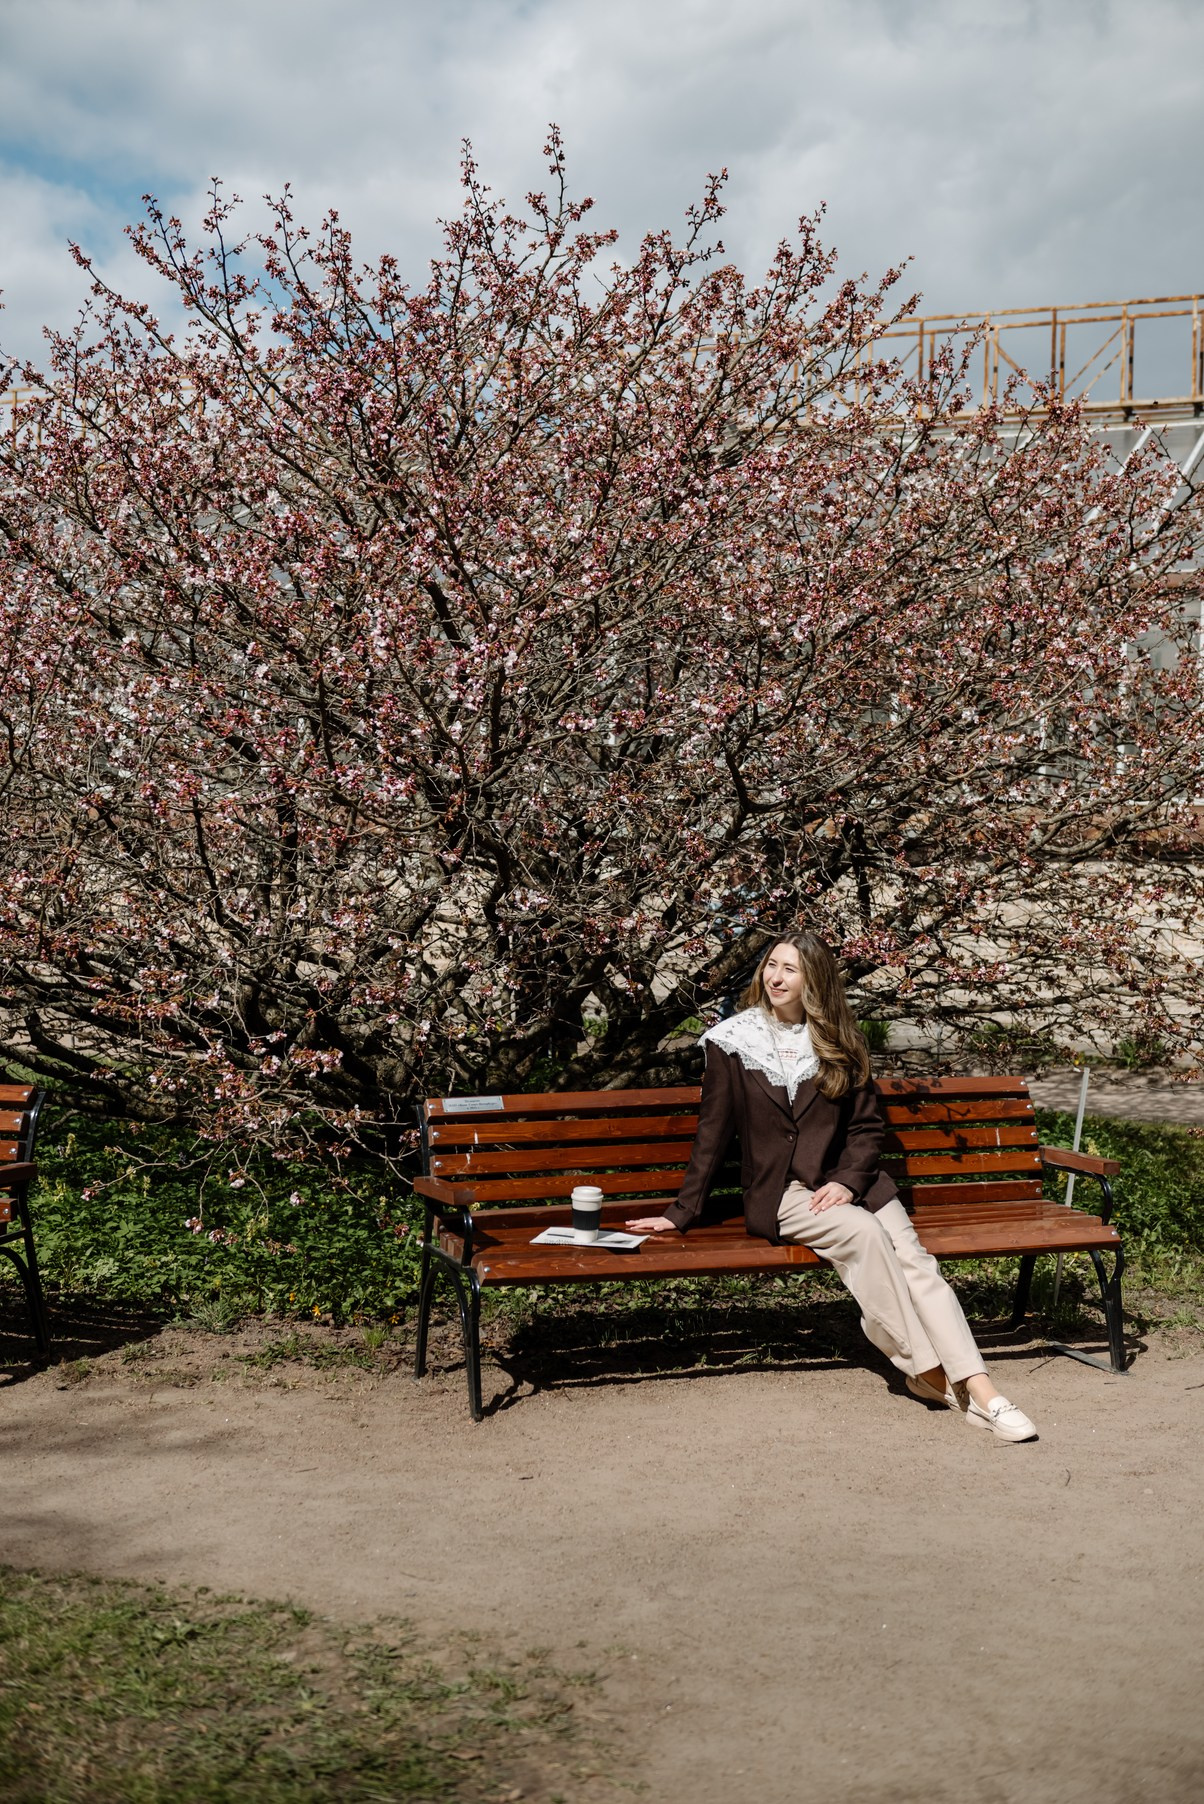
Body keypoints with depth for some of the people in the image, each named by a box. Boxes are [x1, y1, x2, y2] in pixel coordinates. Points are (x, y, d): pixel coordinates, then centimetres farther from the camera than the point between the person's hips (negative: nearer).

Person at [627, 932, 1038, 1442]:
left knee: (915, 1260, -22)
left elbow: (868, 1124, 9)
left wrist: (848, 1180, -9)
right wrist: (682, 1213, 3)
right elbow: (712, 1134, 5)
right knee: (865, 1232, -31)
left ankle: (978, 1389, -32)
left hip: (846, 1183, 3)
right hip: (779, 1193, -3)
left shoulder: (839, 1042, 9)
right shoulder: (733, 1041, 2)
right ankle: (925, 1368, -23)